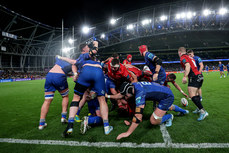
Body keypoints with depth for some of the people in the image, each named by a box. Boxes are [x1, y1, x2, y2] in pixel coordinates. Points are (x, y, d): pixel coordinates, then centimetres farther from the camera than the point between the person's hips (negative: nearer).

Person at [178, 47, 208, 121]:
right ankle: (200, 109, 24)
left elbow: (188, 66, -20)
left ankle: (203, 112, -21)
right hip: (200, 76, 10)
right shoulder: (189, 57, 24)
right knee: (195, 93, 20)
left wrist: (185, 76, -28)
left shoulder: (183, 57, -3)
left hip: (194, 77, -10)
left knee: (192, 95, -15)